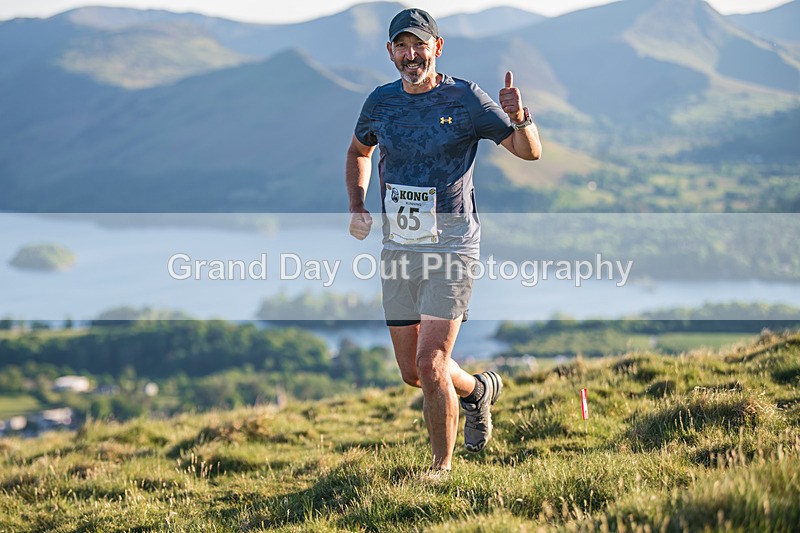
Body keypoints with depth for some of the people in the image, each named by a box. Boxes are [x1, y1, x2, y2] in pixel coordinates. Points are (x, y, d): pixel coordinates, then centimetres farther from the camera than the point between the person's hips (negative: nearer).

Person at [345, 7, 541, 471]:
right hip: (398, 249, 5)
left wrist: (520, 118, -32)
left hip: (451, 247, -5)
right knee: (412, 372, 10)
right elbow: (359, 152, 24)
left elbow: (530, 152, -10)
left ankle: (443, 467, 3)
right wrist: (358, 207, 7)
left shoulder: (465, 99, -8)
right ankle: (478, 389, 41)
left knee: (430, 366, -15)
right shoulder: (381, 102, 5)